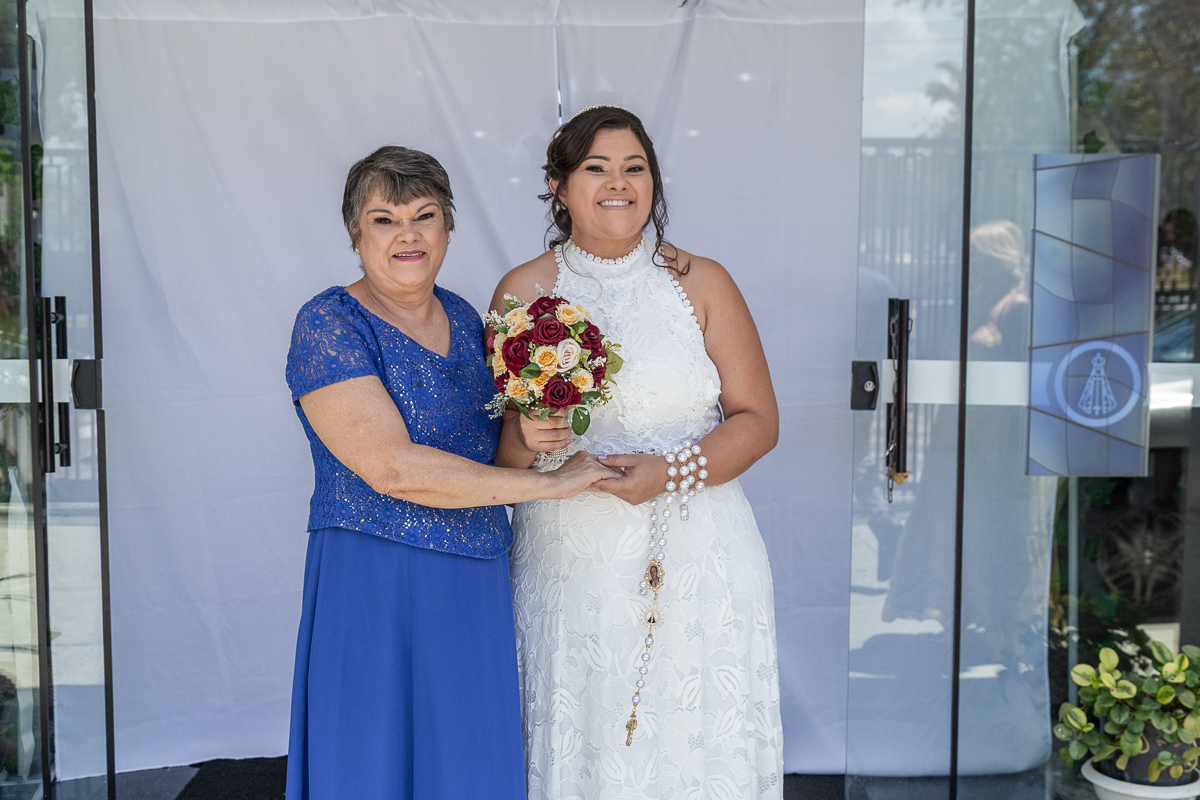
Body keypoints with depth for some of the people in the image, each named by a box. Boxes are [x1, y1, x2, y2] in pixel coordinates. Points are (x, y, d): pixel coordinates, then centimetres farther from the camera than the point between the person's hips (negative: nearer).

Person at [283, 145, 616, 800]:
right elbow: (390, 467, -22)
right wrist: (548, 482, -18)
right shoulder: (329, 324, -11)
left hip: (477, 591, 6)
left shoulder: (463, 318, 9)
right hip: (373, 593, -6)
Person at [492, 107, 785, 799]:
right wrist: (528, 440, -16)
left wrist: (669, 473, -14)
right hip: (570, 566, 1)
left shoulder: (701, 284, 2)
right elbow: (498, 445, 7)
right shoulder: (523, 293, 4)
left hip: (695, 565, 0)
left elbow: (758, 419, 1)